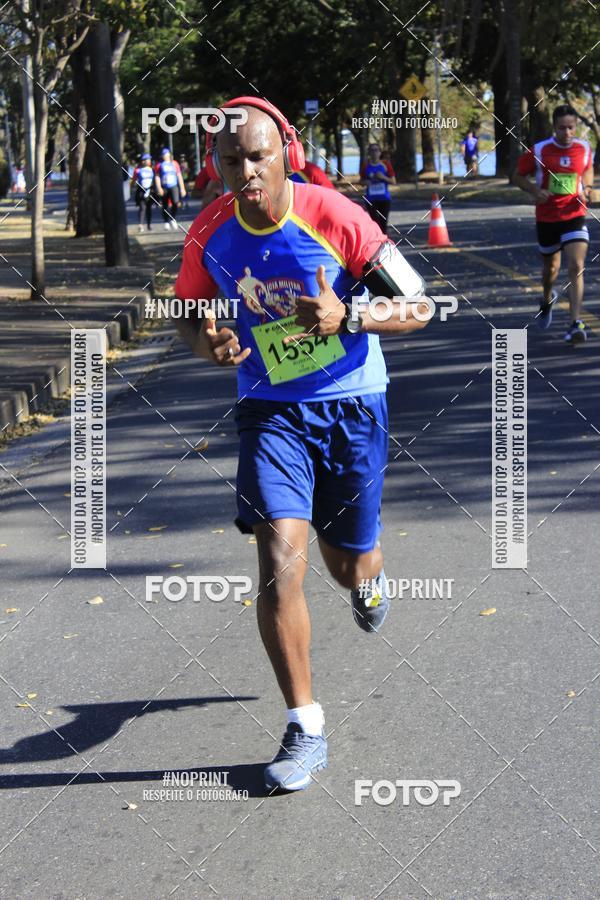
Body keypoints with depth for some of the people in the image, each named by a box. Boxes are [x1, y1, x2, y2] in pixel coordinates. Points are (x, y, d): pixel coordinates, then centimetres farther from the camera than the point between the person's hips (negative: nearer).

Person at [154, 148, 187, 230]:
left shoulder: (174, 163, 13)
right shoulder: (159, 165, 6)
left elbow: (179, 176, 16)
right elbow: (157, 177, 2)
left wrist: (182, 188, 12)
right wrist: (159, 188, -12)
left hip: (174, 186, 0)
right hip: (164, 188, 0)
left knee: (175, 202, -21)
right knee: (165, 206, 4)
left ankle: (173, 219, -5)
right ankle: (166, 222, 18)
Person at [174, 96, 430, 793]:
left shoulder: (334, 217, -19)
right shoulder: (210, 234, -10)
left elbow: (416, 309, -13)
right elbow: (188, 315, 7)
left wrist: (347, 318, -32)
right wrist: (207, 343, -17)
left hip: (351, 404, -1)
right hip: (270, 410, 1)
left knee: (349, 566, 12)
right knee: (279, 557, -17)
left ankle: (369, 574, 55)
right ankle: (305, 730, -6)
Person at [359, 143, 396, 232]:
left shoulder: (386, 165, 2)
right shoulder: (365, 166, 4)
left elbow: (393, 181, 3)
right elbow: (361, 181, 13)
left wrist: (384, 177, -14)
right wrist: (365, 182, -10)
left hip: (384, 198, 1)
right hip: (371, 199, -1)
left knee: (383, 223, 6)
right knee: (375, 222, -10)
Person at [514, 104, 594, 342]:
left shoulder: (584, 148, -3)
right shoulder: (539, 150, -9)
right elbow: (518, 176, 1)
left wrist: (587, 188, -2)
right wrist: (535, 190, -18)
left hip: (575, 217, 0)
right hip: (546, 218, 0)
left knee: (576, 268, -17)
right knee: (551, 267, 18)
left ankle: (576, 324, -20)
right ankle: (547, 299, 53)